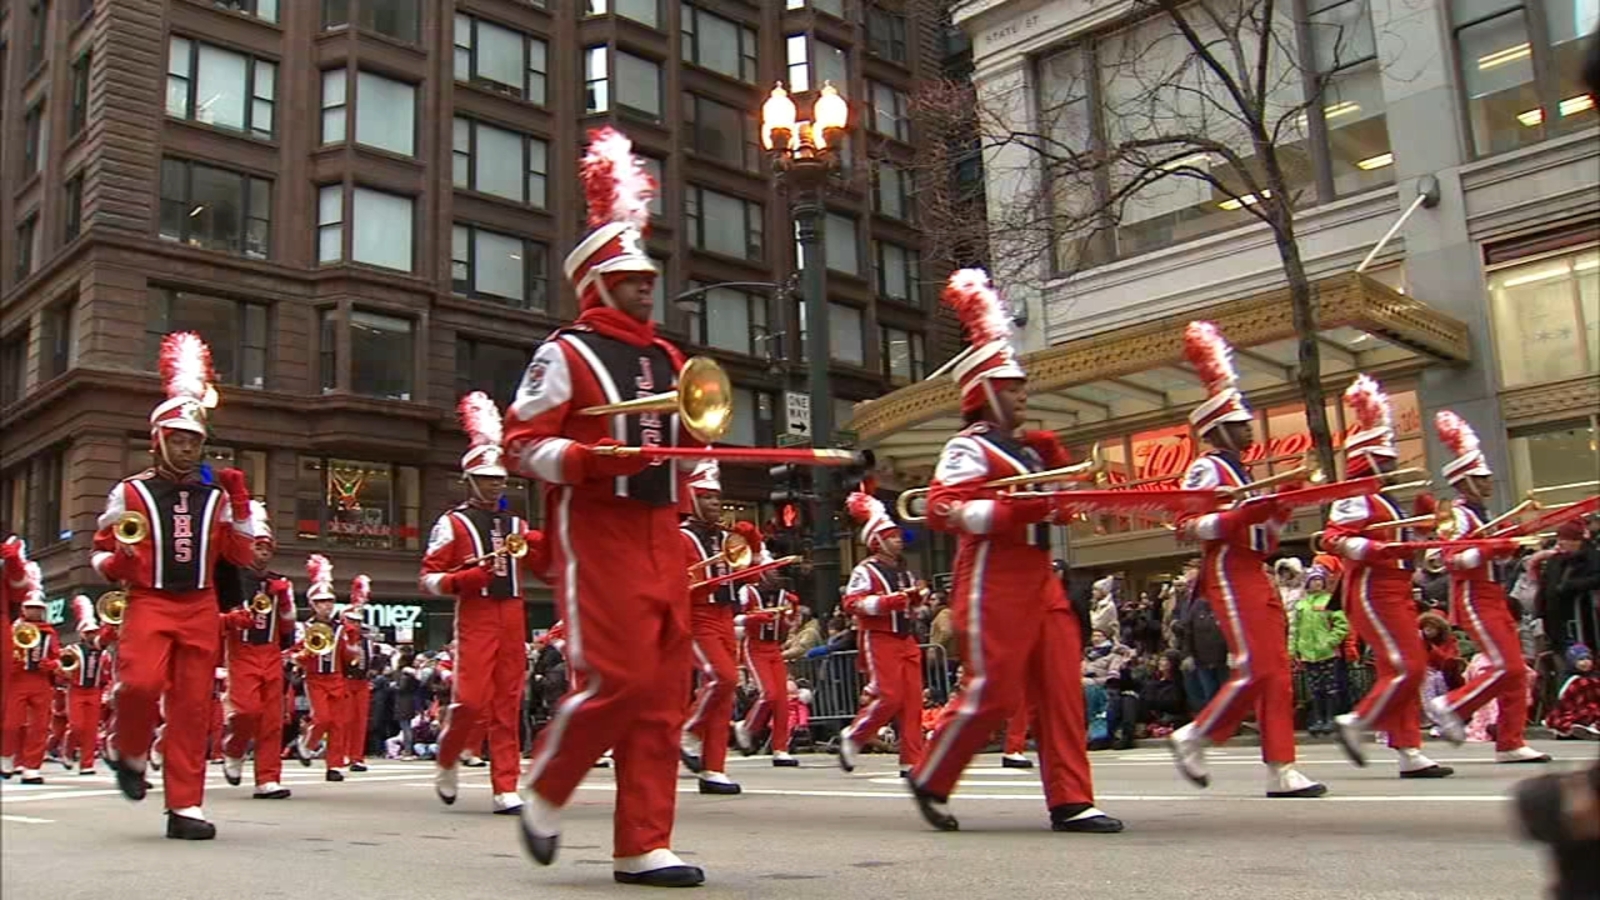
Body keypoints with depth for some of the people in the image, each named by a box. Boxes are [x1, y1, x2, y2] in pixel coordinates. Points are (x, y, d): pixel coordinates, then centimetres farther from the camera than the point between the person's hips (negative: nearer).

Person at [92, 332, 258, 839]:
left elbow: (242, 558, 8)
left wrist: (240, 502, -2)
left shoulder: (216, 496, 11)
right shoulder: (130, 493, 6)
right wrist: (116, 562, -12)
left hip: (201, 610, 2)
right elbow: (102, 556, 12)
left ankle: (185, 807, 7)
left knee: (193, 706, 1)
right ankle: (129, 753, 7)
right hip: (149, 605, -2)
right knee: (141, 682, -25)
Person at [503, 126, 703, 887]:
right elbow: (520, 443, -7)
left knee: (664, 692, 3)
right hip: (597, 533, -7)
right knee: (618, 677, -13)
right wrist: (591, 460, -22)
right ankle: (543, 791, 13)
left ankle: (643, 846, 10)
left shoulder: (669, 359, 17)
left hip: (661, 536, 7)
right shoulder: (565, 355, -2)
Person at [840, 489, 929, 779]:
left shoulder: (904, 572, 19)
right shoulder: (865, 571, -7)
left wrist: (918, 596, 9)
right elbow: (851, 602, -18)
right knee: (889, 697, -13)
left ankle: (912, 761, 4)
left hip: (906, 639, 8)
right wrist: (886, 601, -26)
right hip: (879, 640, -8)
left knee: (912, 700, 1)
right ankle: (852, 737, 8)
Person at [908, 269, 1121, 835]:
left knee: (1061, 689, 3)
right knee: (992, 692, -6)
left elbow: (1059, 503, 28)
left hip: (1039, 581, 9)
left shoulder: (1026, 449, 18)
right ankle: (929, 780, 13)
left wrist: (1055, 460, 10)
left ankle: (1070, 801, 5)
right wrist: (1018, 510, -27)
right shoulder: (968, 448, -8)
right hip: (993, 586, -9)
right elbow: (941, 510, -22)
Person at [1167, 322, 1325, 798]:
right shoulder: (1206, 468, -6)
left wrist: (1280, 509, 7)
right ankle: (1192, 737, -1)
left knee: (1277, 672, 4)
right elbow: (1189, 525, -17)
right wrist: (1248, 512, -22)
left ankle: (1280, 770, 6)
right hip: (1228, 575, -9)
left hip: (1255, 576, 10)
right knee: (1254, 669, -14)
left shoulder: (1242, 472, 22)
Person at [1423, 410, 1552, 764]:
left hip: (1493, 598, 10)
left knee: (1516, 671, 6)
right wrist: (1492, 547, -29)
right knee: (1505, 667, -15)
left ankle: (1511, 743, 8)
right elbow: (1453, 559, -24)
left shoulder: (1477, 514, 18)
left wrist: (1505, 543, 18)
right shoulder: (1458, 515, -12)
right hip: (1474, 600, -10)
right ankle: (1449, 706, -2)